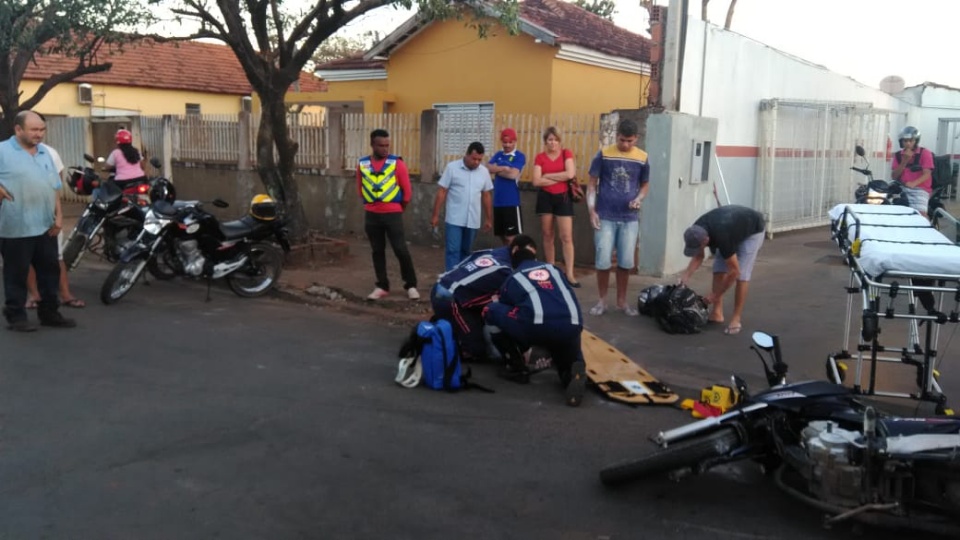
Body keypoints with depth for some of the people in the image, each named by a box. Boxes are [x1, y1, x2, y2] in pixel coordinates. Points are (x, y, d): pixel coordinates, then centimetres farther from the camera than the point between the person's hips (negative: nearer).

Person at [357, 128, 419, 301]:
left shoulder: (397, 163, -7)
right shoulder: (362, 164, 2)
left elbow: (407, 190, -1)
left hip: (392, 214, -3)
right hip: (371, 215, 3)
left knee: (401, 250, -3)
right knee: (377, 251, 10)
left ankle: (411, 285, 9)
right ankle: (382, 286, 20)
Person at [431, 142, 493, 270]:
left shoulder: (484, 172, 5)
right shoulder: (452, 167, -6)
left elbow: (486, 196, 13)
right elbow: (441, 192, -5)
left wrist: (488, 218, 13)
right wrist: (435, 215, -6)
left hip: (473, 220, 4)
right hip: (454, 219, -4)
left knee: (465, 251, 13)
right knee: (452, 250, -8)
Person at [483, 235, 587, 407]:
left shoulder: (513, 279, 26)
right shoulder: (553, 269, 33)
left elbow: (505, 309, 35)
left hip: (536, 327, -3)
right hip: (571, 328, 3)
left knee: (492, 310, 20)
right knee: (570, 362, 31)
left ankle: (515, 361, 24)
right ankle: (575, 372, -7)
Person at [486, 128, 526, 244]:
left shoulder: (520, 156, -4)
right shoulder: (498, 155, 13)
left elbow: (513, 174, -17)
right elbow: (487, 168, 0)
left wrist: (497, 169, -2)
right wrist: (504, 168, -13)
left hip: (511, 202, -6)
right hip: (498, 201, 6)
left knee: (512, 236, -6)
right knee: (502, 234, 15)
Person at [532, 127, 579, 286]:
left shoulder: (566, 153, 1)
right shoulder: (540, 157, 1)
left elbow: (570, 174, -15)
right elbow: (536, 181, -9)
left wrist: (547, 175, -9)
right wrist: (560, 178, -10)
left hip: (563, 198, -1)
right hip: (545, 198, 1)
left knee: (566, 237, -6)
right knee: (547, 235, 7)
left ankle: (570, 274, -7)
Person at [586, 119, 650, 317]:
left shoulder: (642, 158, 2)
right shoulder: (603, 155, -4)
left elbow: (645, 184, 14)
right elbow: (592, 184, 1)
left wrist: (639, 199, -7)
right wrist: (592, 210, -8)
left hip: (630, 218, 2)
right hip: (605, 217, -2)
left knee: (626, 262, 6)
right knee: (603, 261, -1)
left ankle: (622, 300, 22)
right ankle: (602, 300, 15)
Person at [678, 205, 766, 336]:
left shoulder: (722, 236, -42)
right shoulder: (697, 231, -23)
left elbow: (734, 271, -33)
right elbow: (698, 257, -4)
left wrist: (715, 295, -26)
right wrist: (685, 277, -19)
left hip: (753, 231, -7)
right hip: (733, 224, 7)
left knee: (742, 273, -16)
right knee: (719, 268, -2)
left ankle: (736, 318, -9)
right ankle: (717, 312, 2)